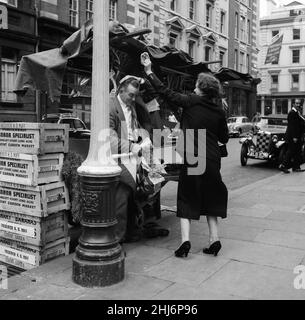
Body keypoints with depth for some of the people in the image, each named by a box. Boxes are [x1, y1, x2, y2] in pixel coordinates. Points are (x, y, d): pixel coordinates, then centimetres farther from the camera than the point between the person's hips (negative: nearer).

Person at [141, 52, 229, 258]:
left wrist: (149, 71, 3)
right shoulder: (219, 112, 4)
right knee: (209, 200, 15)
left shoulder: (191, 102, -5)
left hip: (192, 159, -3)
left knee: (186, 200, 6)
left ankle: (185, 239, -4)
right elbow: (224, 139, 10)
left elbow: (165, 92, -3)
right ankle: (214, 239, 14)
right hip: (212, 161, 3)